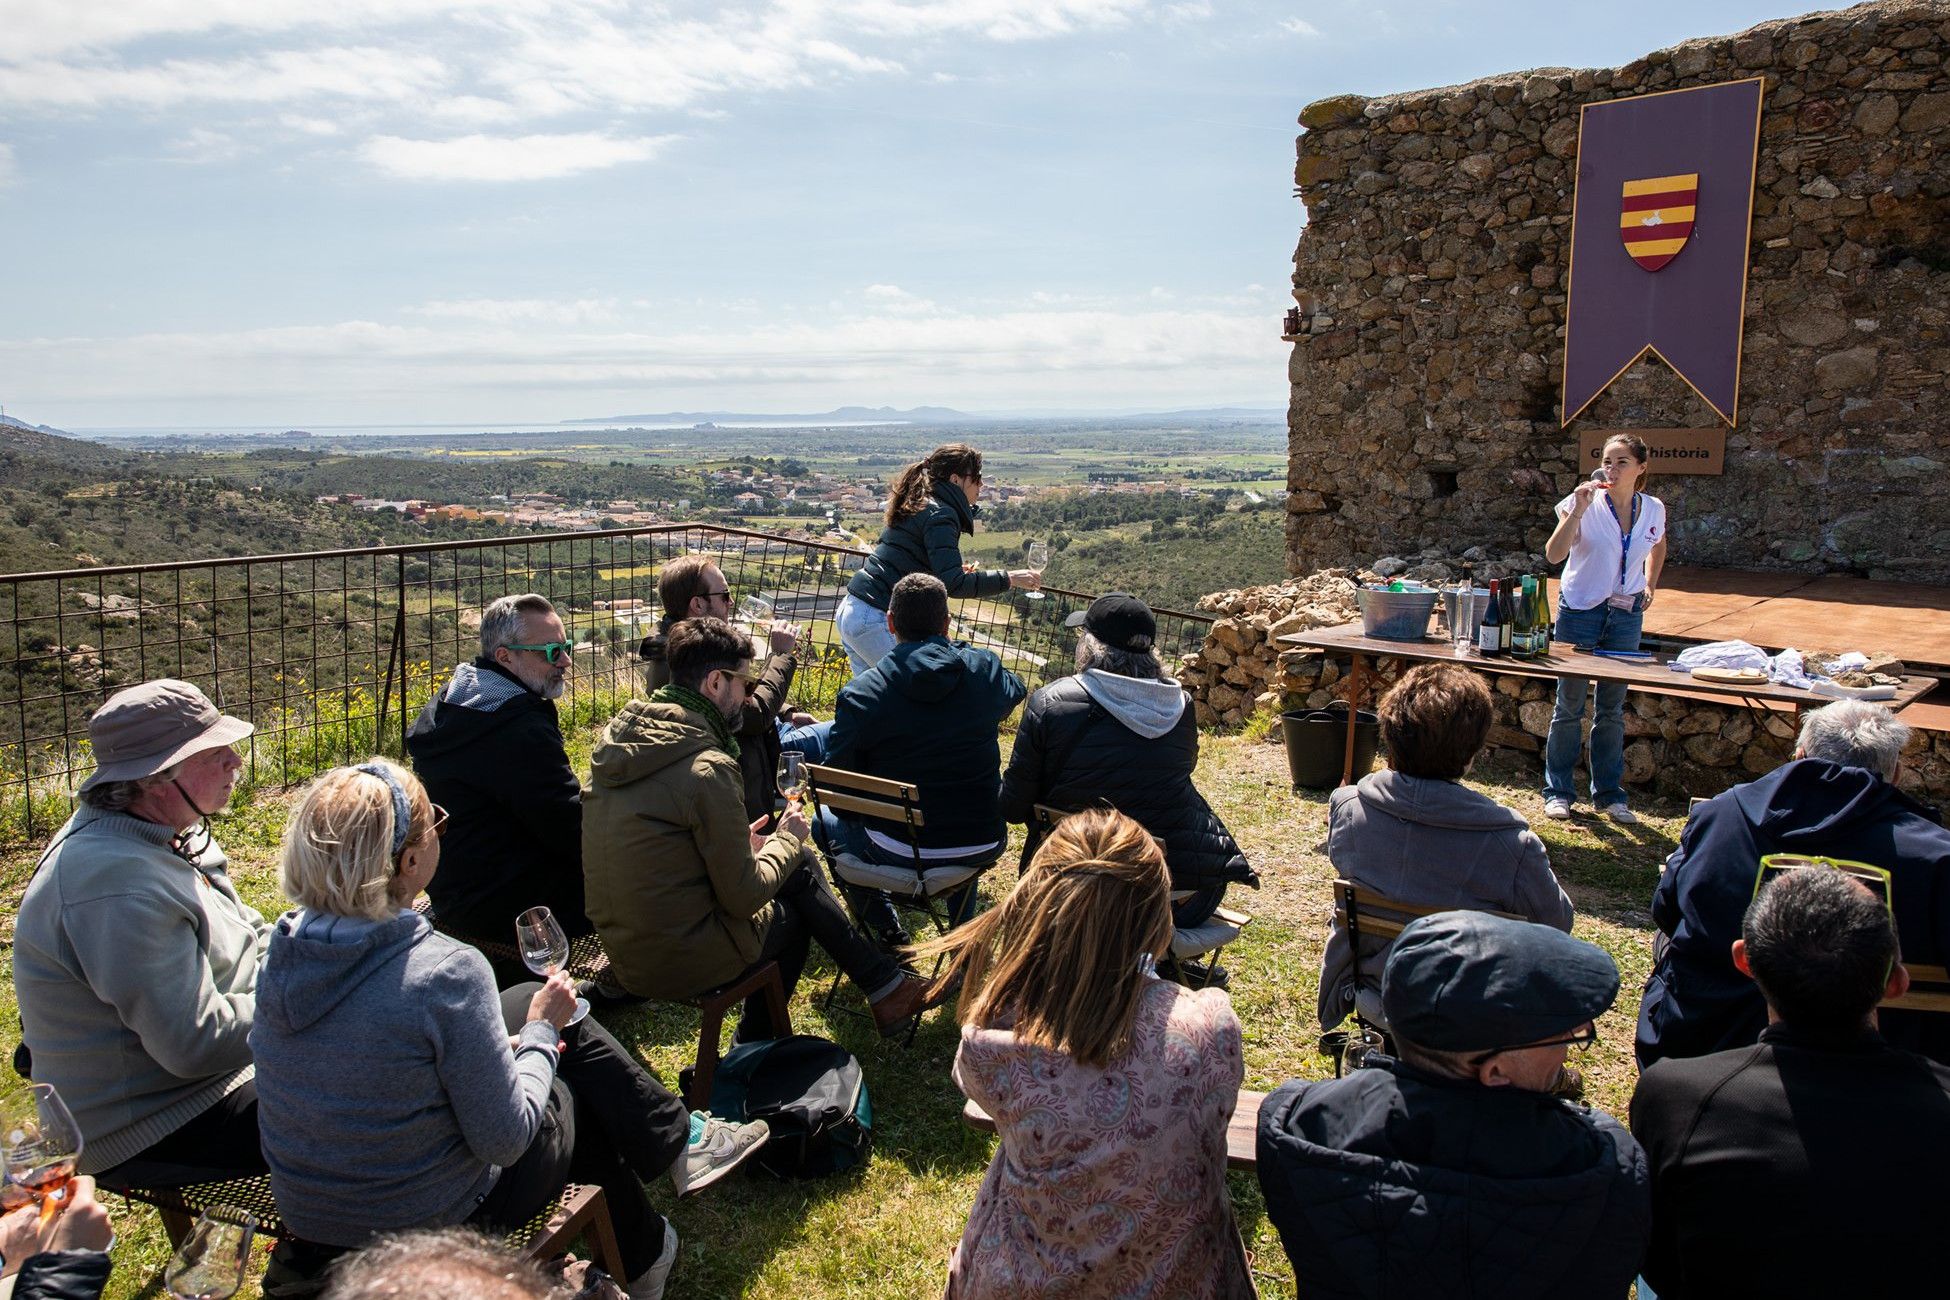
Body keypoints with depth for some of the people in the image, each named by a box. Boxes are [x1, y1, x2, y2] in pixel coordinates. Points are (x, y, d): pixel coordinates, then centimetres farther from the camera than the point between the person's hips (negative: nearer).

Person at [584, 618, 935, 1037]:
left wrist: (739, 843, 12)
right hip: (680, 962, -7)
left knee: (797, 868, 18)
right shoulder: (708, 768, -23)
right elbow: (744, 897, -17)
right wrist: (787, 839, 0)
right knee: (799, 872, 13)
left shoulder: (617, 735, 2)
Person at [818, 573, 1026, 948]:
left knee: (824, 821, 27)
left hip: (900, 851, -3)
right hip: (983, 847, 3)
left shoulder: (859, 694, -14)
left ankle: (890, 936, 25)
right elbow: (1015, 693, 19)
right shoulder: (985, 670, -7)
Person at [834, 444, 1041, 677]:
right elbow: (952, 585, -23)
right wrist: (1008, 578, -19)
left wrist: (953, 571, 18)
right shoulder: (940, 515, -13)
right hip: (876, 620, -10)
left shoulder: (918, 506, 15)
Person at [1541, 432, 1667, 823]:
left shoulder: (1653, 510, 1)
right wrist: (1577, 512, -32)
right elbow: (1554, 554, -24)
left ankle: (1609, 794, 19)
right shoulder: (1585, 503, -11)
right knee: (1570, 703, 3)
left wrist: (1650, 584, 12)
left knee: (1613, 707, 10)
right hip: (1580, 610, -3)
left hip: (1626, 614, 3)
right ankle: (1558, 791, 13)